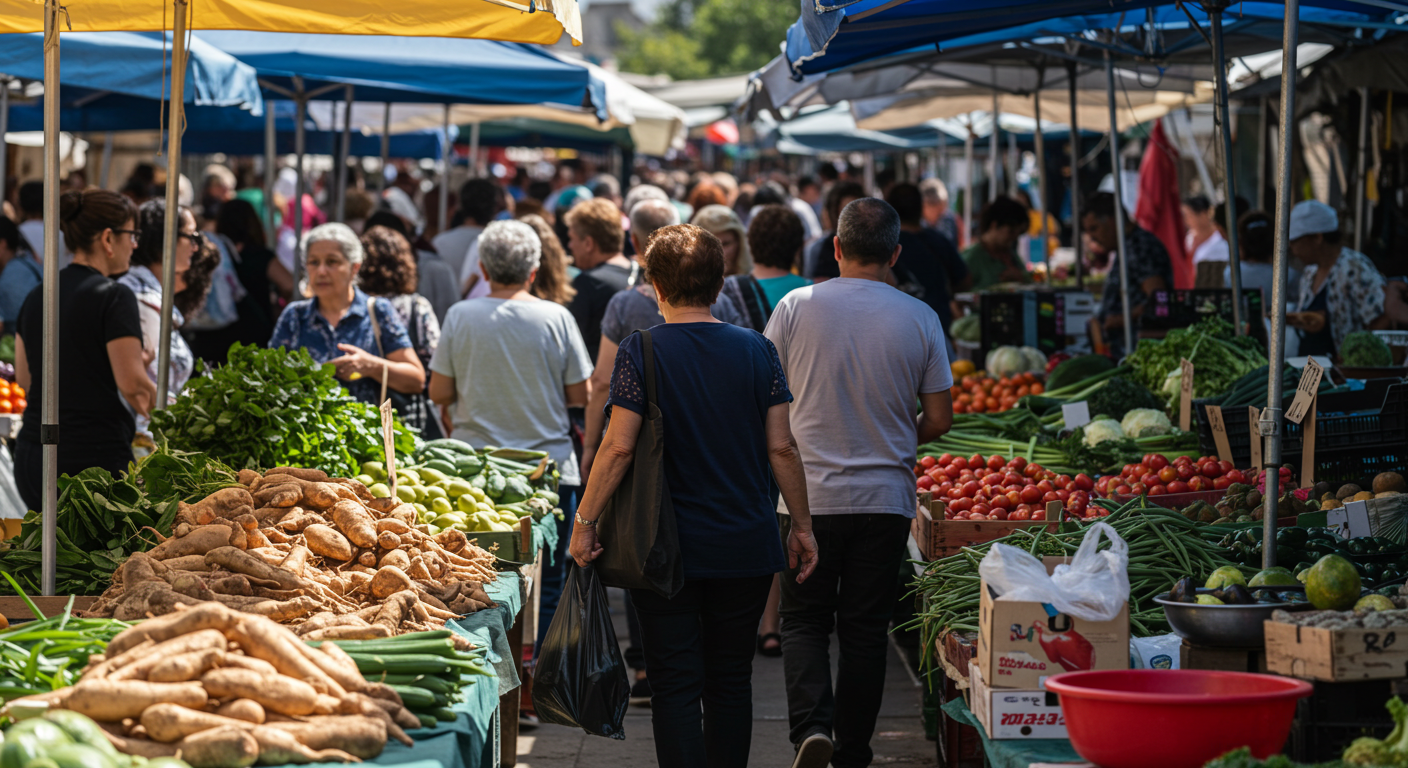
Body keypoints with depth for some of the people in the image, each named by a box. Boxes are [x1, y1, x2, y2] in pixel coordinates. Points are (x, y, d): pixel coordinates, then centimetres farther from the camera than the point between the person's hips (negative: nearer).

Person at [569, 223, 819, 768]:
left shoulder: (641, 351, -7)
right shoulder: (757, 350, 0)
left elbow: (619, 447, -12)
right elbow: (781, 447, -1)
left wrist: (585, 521, -3)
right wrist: (802, 527, 8)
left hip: (668, 548, -3)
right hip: (747, 545, 3)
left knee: (676, 686, 1)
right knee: (730, 680, 13)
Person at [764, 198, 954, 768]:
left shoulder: (797, 307, -6)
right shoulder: (920, 318, -3)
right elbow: (938, 419, 1)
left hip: (810, 494, -1)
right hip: (887, 499, 1)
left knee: (805, 621, 9)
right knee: (866, 630, 10)